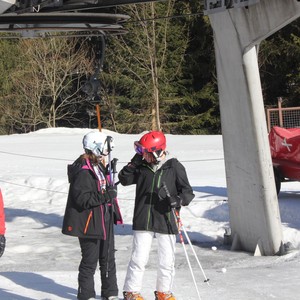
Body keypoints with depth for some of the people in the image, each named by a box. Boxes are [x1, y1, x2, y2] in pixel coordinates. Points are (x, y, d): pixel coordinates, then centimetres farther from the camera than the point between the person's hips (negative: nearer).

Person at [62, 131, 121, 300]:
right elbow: (81, 198, -25)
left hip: (105, 221, 9)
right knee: (90, 261, 1)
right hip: (89, 223, -9)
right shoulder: (83, 171, -19)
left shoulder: (100, 167, 12)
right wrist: (105, 196, -27)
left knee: (108, 259, 15)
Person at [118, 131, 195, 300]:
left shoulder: (174, 167, -3)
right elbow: (124, 179, 4)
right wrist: (135, 162, -6)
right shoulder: (142, 166, 4)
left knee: (167, 261, 8)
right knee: (139, 258, 0)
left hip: (166, 221, -1)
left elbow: (188, 192, -2)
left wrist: (178, 200, -23)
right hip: (143, 221, 1)